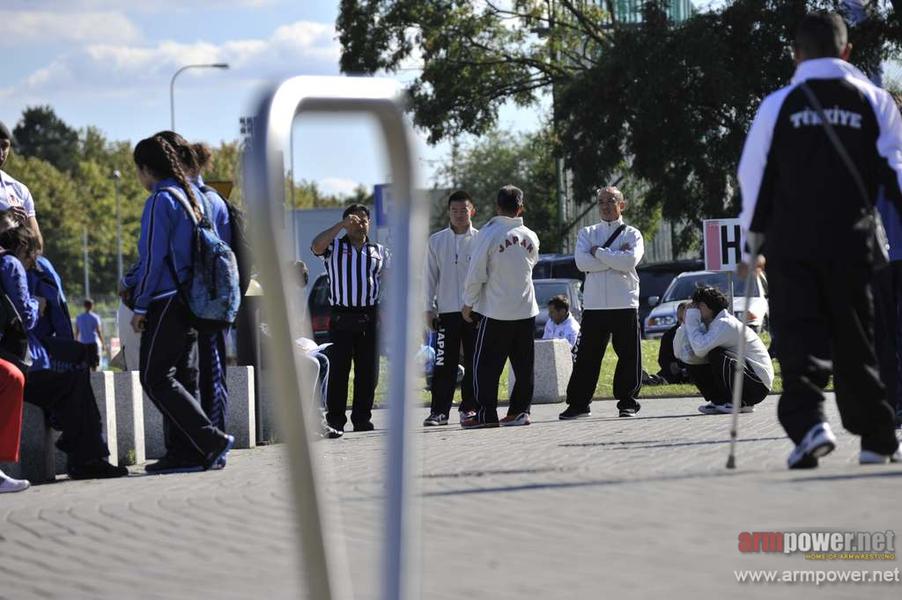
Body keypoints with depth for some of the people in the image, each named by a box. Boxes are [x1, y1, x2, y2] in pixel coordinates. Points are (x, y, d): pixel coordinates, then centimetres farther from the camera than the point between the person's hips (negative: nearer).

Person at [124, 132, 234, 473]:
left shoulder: (160, 200, -12)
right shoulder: (193, 196, 16)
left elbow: (154, 257, -15)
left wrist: (140, 306, -11)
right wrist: (131, 282, 23)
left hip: (167, 302, -9)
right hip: (190, 301, 9)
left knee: (155, 379, -7)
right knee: (183, 378, 10)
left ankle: (211, 439, -16)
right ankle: (189, 453, 7)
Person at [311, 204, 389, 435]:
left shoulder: (379, 252, 15)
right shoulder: (334, 247, 6)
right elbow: (316, 246, -15)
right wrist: (341, 225, -16)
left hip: (370, 318, 3)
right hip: (342, 318, -3)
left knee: (368, 371, 3)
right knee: (338, 370, -5)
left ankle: (362, 418, 11)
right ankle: (335, 421, -3)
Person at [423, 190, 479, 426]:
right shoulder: (436, 241, 6)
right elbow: (430, 276, 8)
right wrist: (428, 308, 2)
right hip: (447, 311, 0)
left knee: (474, 362, 3)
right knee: (444, 364, -4)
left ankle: (469, 407, 11)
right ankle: (439, 411, -2)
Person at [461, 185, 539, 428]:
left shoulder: (488, 234, -11)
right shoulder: (530, 237, 4)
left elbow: (476, 273, -10)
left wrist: (468, 304, 1)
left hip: (496, 311, -5)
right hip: (526, 310, 5)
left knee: (486, 364, 2)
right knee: (524, 365, 10)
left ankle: (486, 414, -1)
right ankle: (520, 410, 11)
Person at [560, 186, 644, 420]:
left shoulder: (632, 234, 8)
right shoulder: (587, 233, 13)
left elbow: (630, 261, -13)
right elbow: (581, 262, -6)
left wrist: (599, 252, -7)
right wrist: (616, 257, -10)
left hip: (625, 304, -1)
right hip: (594, 304, 1)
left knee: (628, 355, 1)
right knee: (586, 356, 2)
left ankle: (627, 402, 10)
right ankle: (578, 403, 8)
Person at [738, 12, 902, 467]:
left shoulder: (779, 105, 2)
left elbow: (754, 177, 4)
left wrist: (753, 243, 12)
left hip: (791, 243, -1)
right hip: (852, 242, 1)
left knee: (799, 339, -2)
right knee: (855, 340, 11)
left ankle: (808, 422, -23)